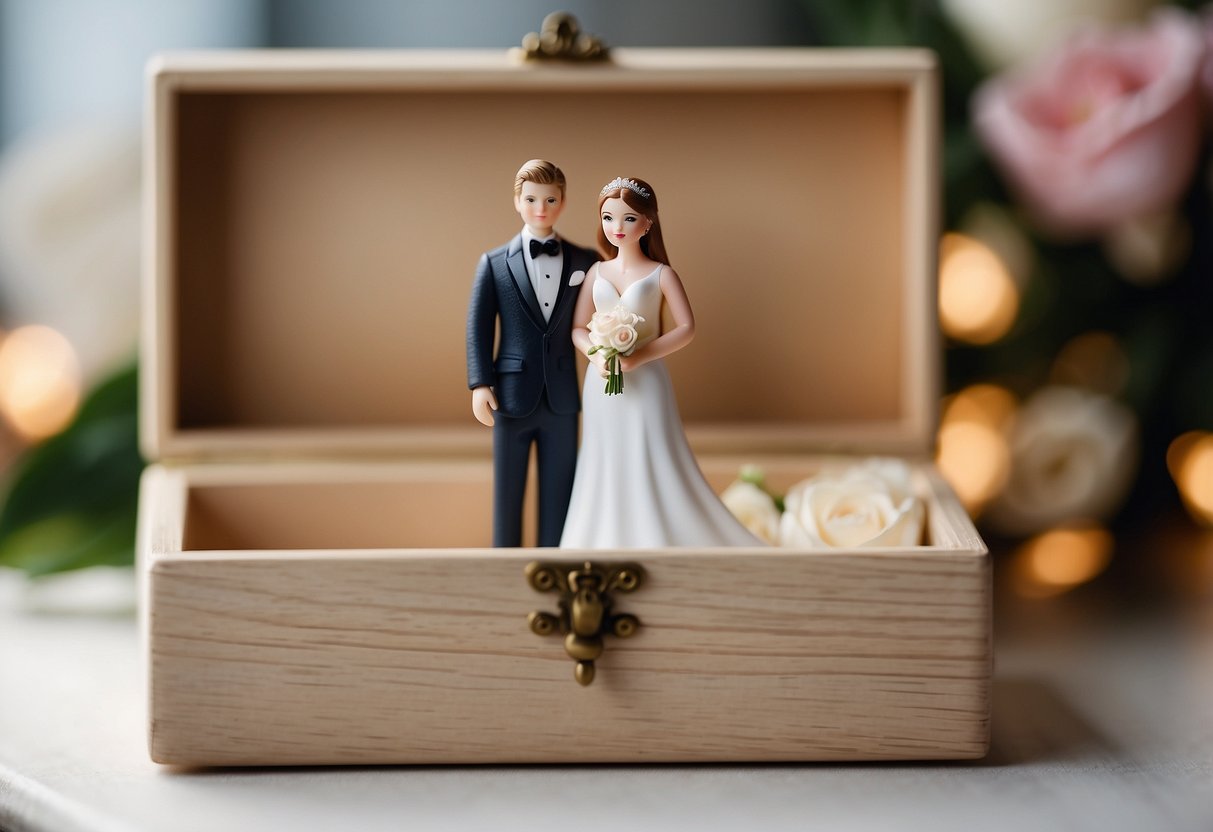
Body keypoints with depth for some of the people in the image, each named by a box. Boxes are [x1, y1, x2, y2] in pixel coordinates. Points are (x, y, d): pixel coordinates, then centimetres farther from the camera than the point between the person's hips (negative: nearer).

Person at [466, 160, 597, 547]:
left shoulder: (584, 261, 6)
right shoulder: (494, 263, 2)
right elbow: (479, 327, -2)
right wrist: (480, 385, -12)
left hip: (561, 399, 1)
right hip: (512, 396, -1)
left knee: (557, 496, 6)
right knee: (507, 495, 4)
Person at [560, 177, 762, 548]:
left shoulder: (661, 274, -4)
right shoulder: (596, 273, 7)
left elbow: (687, 328, -8)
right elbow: (578, 327, 8)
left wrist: (640, 356, -18)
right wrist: (596, 355, -13)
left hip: (645, 384, -4)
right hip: (602, 385, 4)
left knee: (654, 472, -4)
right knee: (604, 473, 7)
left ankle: (659, 547, 3)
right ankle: (606, 547, 14)